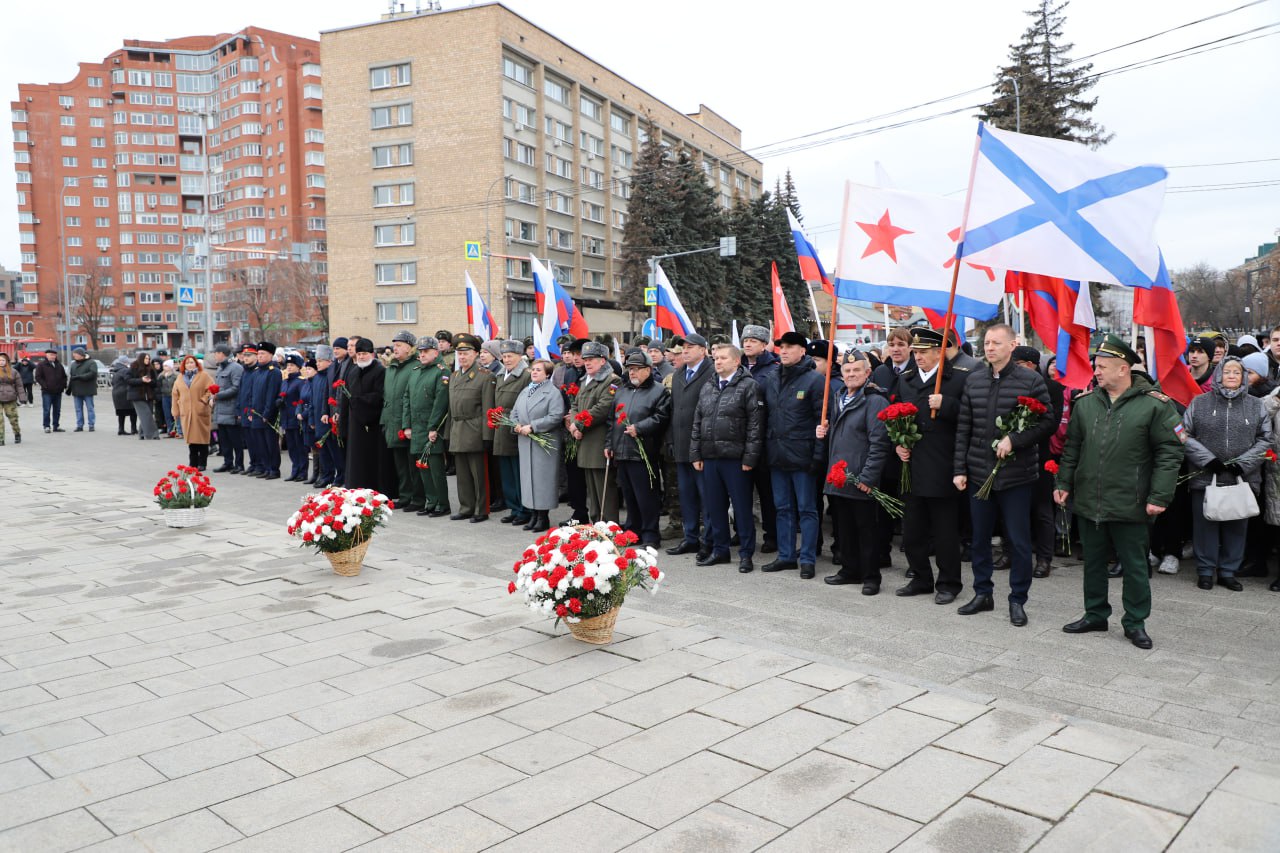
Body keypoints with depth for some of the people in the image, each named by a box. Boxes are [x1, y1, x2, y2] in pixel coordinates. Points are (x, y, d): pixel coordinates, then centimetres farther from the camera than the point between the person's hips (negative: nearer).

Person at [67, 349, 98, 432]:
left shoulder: (91, 363, -4)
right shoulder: (73, 364, 14)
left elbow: (92, 374, -19)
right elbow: (70, 377, 16)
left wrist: (79, 377, -21)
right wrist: (69, 388, 8)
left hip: (88, 391, -6)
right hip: (77, 391, 6)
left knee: (90, 408, -1)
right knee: (78, 409, 7)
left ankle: (91, 425, 3)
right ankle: (79, 425, 11)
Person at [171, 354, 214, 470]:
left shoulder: (204, 375, 2)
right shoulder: (180, 378, 15)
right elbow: (176, 395, 16)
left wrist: (205, 400, -15)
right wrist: (176, 411, 10)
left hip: (201, 412, -4)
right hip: (186, 413, 4)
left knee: (202, 438, -2)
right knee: (191, 439, 5)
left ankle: (202, 464, 5)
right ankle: (192, 464, 12)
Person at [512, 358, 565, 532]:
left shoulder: (553, 392, -5)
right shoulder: (525, 392, 18)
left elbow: (555, 417, -16)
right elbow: (514, 412, 19)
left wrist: (532, 427, -17)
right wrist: (516, 426, -3)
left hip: (545, 442, -7)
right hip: (525, 443, 7)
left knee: (542, 478, -4)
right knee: (528, 477, 8)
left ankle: (543, 517, 3)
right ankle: (533, 515, 16)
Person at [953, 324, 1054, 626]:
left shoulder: (1031, 380, -6)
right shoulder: (973, 380, 6)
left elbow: (1048, 422, -8)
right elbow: (963, 428, 7)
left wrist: (1014, 440, -20)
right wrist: (959, 468, 3)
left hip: (1016, 474, -4)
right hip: (978, 473, 4)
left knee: (1019, 541, 4)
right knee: (980, 537, 13)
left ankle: (1017, 600, 18)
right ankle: (982, 594, 27)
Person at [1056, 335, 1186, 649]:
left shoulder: (1154, 404, -8)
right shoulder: (1085, 402, 5)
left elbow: (1170, 453, -8)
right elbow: (1071, 448, 12)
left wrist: (1159, 497, -12)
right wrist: (1063, 483, 8)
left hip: (1129, 505, -4)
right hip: (1089, 503, 4)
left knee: (1134, 566, 8)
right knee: (1093, 562, 16)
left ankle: (1135, 623, 22)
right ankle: (1095, 615, 30)